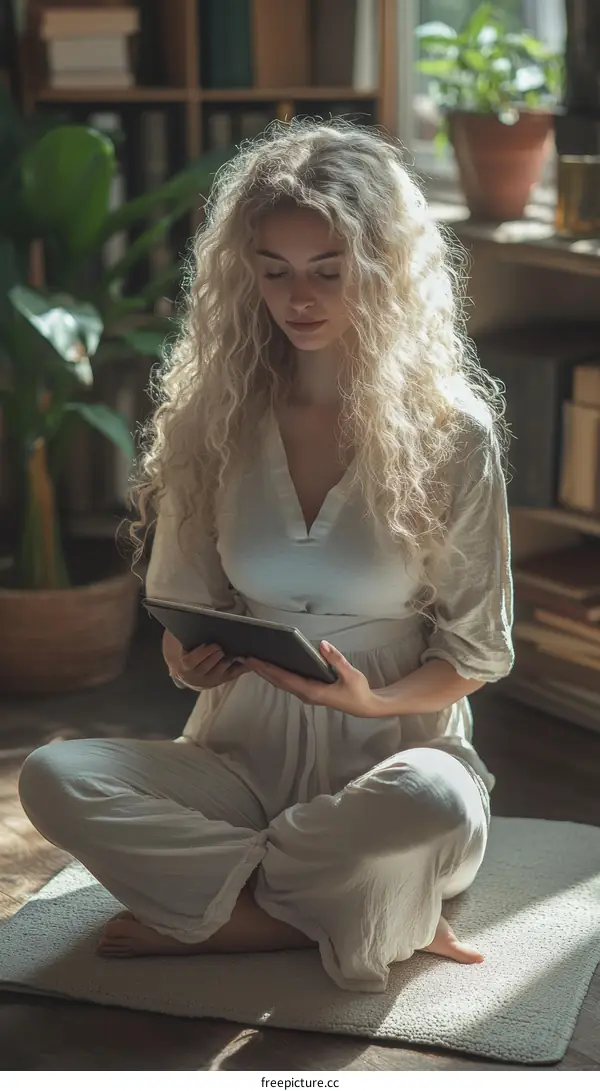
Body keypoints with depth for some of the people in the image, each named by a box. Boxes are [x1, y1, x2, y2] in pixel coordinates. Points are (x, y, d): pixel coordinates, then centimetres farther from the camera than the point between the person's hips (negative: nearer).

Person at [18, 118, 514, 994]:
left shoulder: (452, 430, -6)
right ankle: (357, 921, -19)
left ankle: (195, 902, -13)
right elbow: (183, 611, 7)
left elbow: (477, 653, -2)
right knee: (54, 778, -25)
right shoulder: (214, 414, 1)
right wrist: (193, 662, -17)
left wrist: (372, 699, -22)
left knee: (438, 801, -38)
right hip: (245, 750, 2)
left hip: (392, 748, -2)